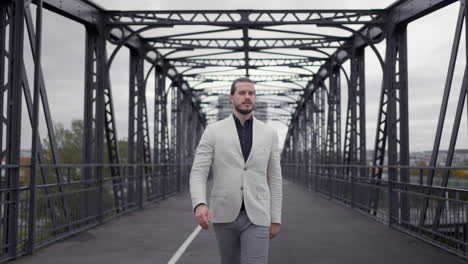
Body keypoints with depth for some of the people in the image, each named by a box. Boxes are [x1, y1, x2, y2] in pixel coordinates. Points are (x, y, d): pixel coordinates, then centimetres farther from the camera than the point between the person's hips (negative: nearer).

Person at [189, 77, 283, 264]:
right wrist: (199, 205, -26)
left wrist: (275, 219, 7)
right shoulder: (213, 131, 0)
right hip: (225, 214, 0)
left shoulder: (269, 134, 6)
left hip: (255, 217, 0)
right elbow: (198, 173, -6)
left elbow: (274, 179, 10)